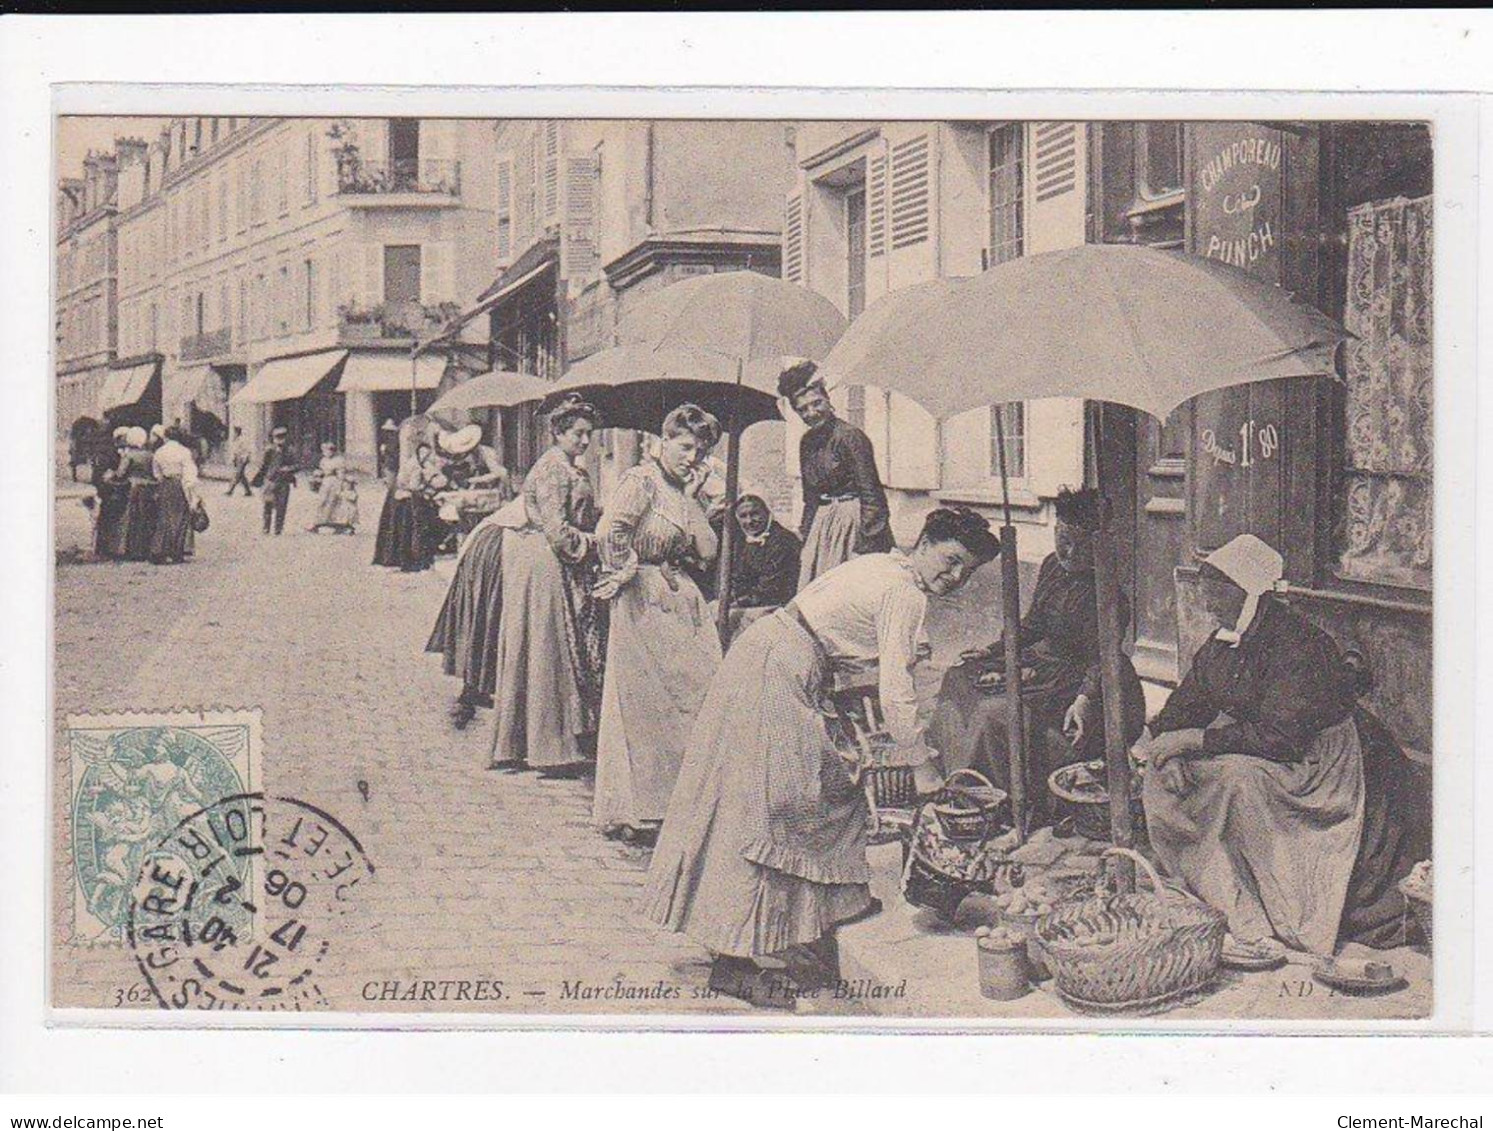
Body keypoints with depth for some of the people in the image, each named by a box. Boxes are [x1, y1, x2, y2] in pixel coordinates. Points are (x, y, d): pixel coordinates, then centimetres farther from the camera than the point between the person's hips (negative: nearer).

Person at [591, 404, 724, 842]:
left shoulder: (682, 491, 18)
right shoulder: (642, 479, -9)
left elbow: (708, 551, 11)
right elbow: (609, 531, -23)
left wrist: (693, 497, 6)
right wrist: (625, 573, -13)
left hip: (681, 600, 8)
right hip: (645, 601, -8)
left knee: (696, 696, 3)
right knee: (645, 702, -3)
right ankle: (631, 811, 5)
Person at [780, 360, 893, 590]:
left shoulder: (850, 436, -12)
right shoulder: (807, 442, 11)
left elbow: (870, 493, -16)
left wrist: (865, 544, -20)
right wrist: (805, 533, 16)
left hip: (853, 518, -8)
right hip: (822, 521, 8)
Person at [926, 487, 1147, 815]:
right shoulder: (1052, 567, 5)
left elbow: (1100, 658, -24)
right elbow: (1032, 626, 17)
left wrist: (1084, 700, -37)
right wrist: (990, 652, 12)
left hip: (1081, 681, -10)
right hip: (1045, 662, 10)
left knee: (999, 712, -28)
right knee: (962, 678, 8)